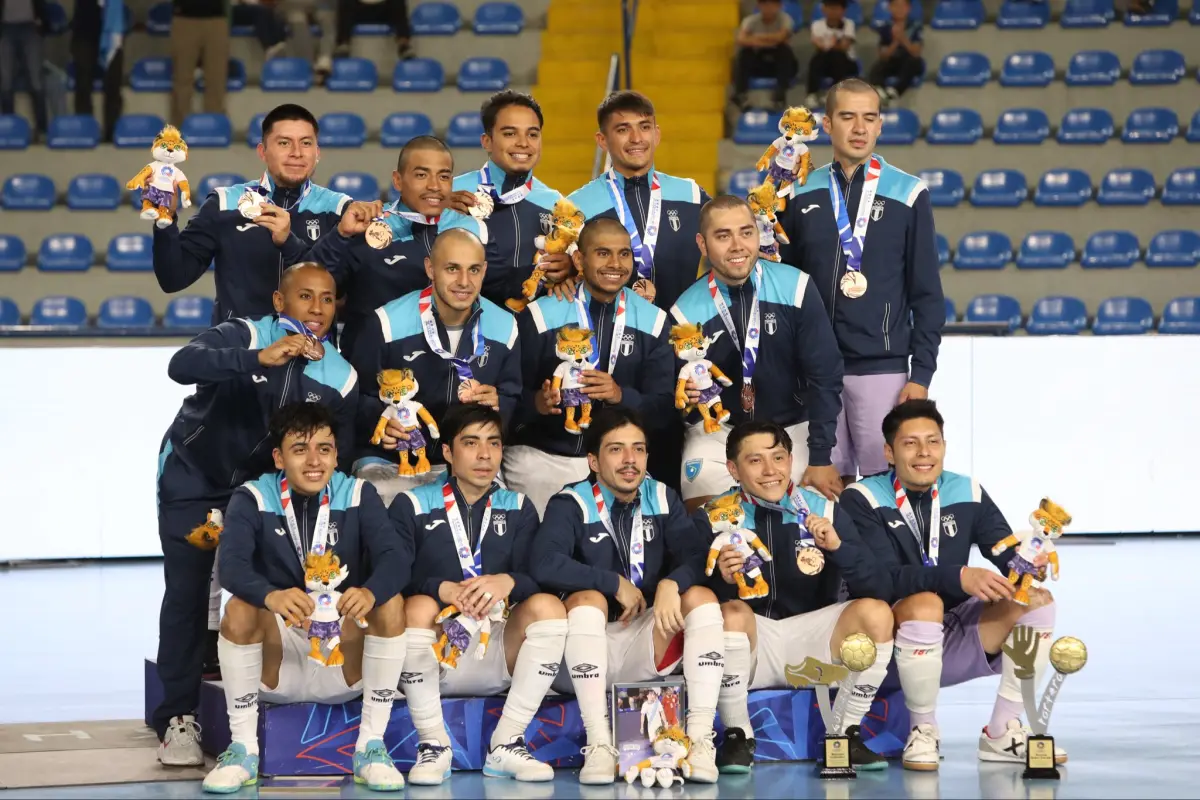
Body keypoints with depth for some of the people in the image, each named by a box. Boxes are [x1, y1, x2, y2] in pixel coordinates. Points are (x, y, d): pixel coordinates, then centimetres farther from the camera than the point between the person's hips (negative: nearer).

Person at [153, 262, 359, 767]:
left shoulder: (341, 378, -12)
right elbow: (182, 365, -44)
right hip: (194, 477, -3)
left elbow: (335, 462, -4)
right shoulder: (244, 337, -24)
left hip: (260, 485, 3)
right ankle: (178, 718, -1)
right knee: (187, 592, -8)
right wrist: (261, 359, -54)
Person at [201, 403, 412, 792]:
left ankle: (371, 748, -18)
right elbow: (231, 565, -22)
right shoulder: (252, 499, -5)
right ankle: (243, 749, -18)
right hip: (276, 662, -1)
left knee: (390, 601, -24)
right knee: (240, 608, -28)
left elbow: (396, 554, -18)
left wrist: (370, 592, -43)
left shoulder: (358, 496, -1)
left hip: (347, 660, 1)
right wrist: (271, 596, -46)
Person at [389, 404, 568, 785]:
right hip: (432, 654, -2)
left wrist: (508, 582, -27)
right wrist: (444, 589, -28)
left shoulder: (519, 508, 13)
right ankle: (434, 747, -21)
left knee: (548, 607, -24)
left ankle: (506, 746, -19)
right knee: (419, 607, -33)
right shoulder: (411, 506, 5)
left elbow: (538, 578, -3)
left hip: (499, 655, 2)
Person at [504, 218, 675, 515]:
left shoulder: (652, 322, 4)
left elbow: (664, 406, 2)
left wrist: (623, 395, -17)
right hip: (541, 454, -1)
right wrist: (536, 402, -24)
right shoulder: (541, 316, -3)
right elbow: (510, 394, -2)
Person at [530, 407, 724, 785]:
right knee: (587, 598, -31)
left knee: (701, 597, -19)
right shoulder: (570, 505, -7)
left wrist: (671, 584, -29)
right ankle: (598, 746, -38)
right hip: (587, 654, -3)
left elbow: (696, 557, -7)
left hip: (647, 645, 3)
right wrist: (617, 583, -22)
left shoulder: (663, 500, 5)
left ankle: (700, 739, -29)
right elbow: (545, 565, -25)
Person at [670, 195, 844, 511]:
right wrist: (683, 396, -26)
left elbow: (824, 375, -9)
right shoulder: (688, 311, -10)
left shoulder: (796, 288, -13)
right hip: (717, 432, 0)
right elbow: (674, 393, -1)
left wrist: (821, 458, -11)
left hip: (791, 428, 0)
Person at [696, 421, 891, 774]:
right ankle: (737, 736, -14)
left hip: (812, 641, 2)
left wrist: (838, 546, -22)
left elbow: (871, 587, -5)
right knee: (732, 612, -34)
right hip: (748, 649, -2)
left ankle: (845, 733, -5)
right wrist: (721, 579, -31)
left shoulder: (824, 512, 2)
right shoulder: (712, 519, -2)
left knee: (875, 613, -22)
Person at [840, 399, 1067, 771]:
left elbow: (1008, 555, -1)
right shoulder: (862, 500, -11)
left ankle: (1002, 732, -6)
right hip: (890, 644, -5)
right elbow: (882, 579, -24)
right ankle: (923, 732, -15)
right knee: (925, 605, -36)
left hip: (953, 640, 5)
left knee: (1038, 600, -14)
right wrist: (958, 577, -38)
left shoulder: (968, 493, 4)